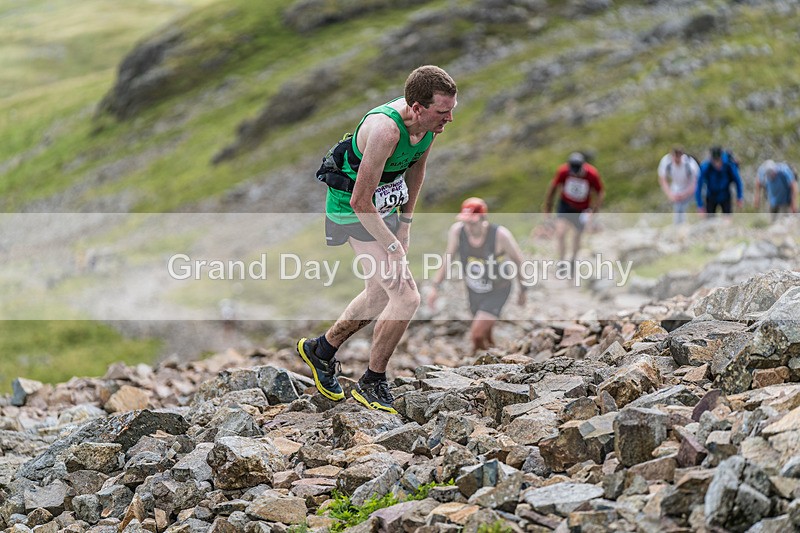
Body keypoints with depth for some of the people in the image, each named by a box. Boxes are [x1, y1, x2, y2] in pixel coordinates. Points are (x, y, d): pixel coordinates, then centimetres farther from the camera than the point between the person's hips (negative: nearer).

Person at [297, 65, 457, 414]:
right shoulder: (385, 129, -35)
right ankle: (372, 384, 4)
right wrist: (392, 247, -23)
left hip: (383, 208, 9)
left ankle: (321, 350, 42)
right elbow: (361, 201, -30)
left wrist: (404, 224, 14)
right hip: (354, 212, -9)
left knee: (380, 295, 21)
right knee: (406, 297, -13)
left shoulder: (431, 122, -10)